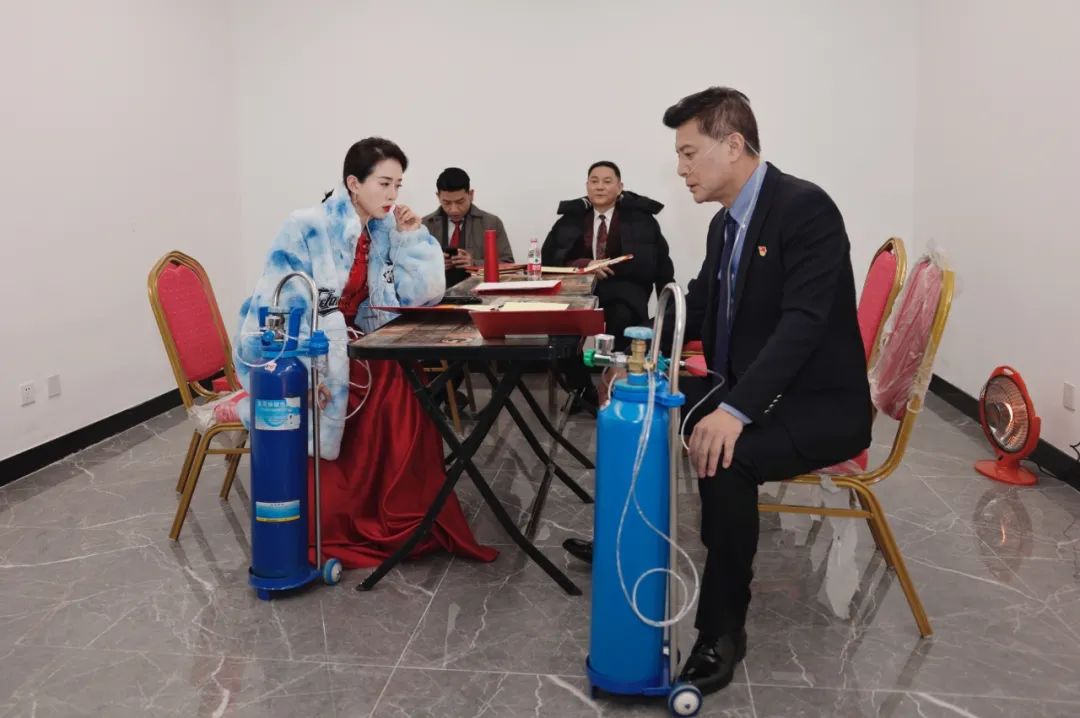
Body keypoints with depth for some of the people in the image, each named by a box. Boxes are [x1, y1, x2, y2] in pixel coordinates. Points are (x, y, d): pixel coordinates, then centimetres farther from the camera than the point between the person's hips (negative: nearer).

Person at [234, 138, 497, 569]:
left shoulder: (385, 231, 3)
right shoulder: (307, 228, -15)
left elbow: (423, 295, -1)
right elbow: (277, 306, -20)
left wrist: (410, 237, -8)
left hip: (347, 350, 5)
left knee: (403, 389, -18)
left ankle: (408, 519, -5)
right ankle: (327, 528, -8)